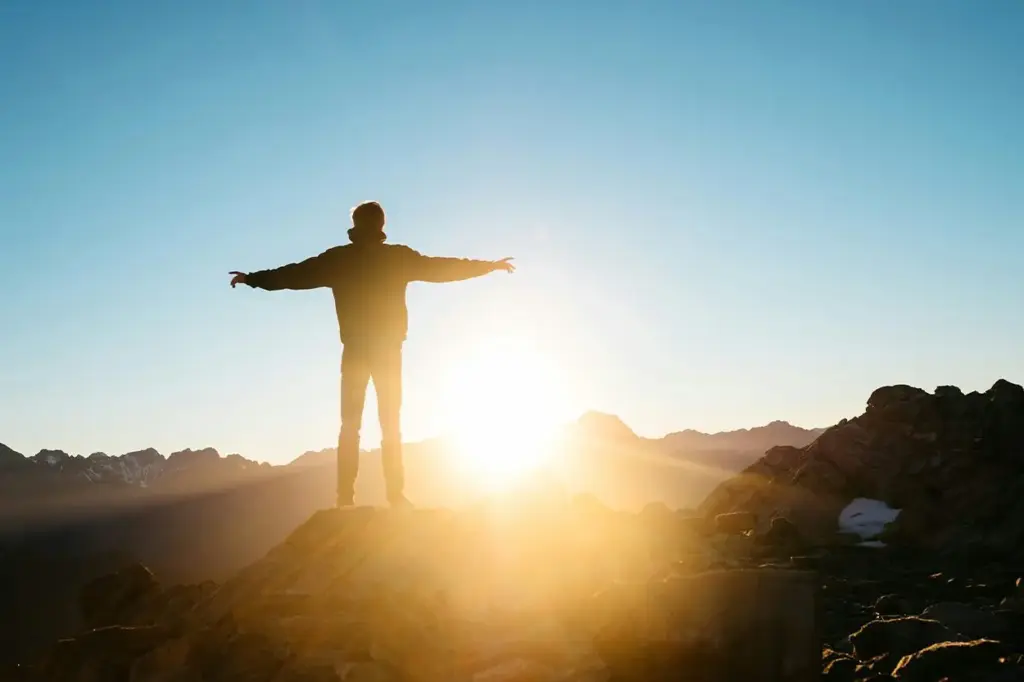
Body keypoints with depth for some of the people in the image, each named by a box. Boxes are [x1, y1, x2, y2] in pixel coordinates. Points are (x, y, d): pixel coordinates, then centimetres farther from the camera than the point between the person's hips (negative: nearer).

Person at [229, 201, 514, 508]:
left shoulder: (338, 258, 0)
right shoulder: (399, 257, -1)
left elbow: (295, 274, 5)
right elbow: (442, 268, 6)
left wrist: (252, 278, 18)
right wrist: (490, 265, 18)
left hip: (355, 350, 1)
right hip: (388, 349, 0)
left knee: (350, 424, 4)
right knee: (391, 425, 4)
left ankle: (346, 497, -4)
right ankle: (396, 495, -3)